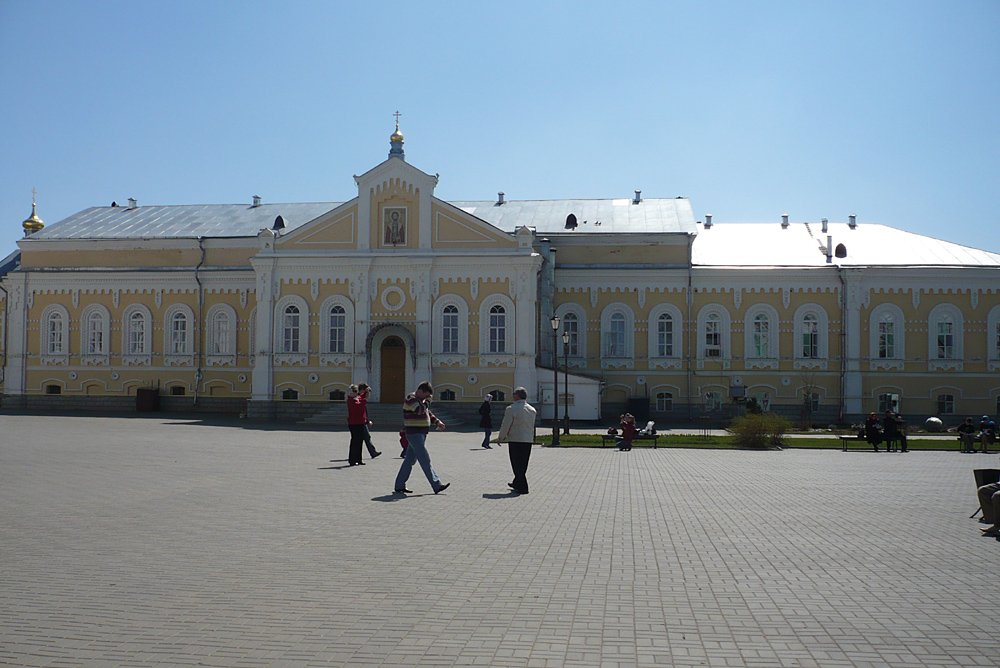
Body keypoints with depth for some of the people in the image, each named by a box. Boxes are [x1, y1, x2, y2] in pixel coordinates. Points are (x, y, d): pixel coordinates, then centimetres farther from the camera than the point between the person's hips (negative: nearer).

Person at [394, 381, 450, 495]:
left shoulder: (421, 400, 15)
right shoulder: (411, 400, -15)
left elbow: (427, 413, 25)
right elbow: (421, 410, -28)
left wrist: (437, 422, 12)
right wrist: (427, 401, -14)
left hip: (420, 434, 10)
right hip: (414, 434, -10)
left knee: (409, 460, 12)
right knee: (425, 460, -9)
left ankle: (399, 486, 18)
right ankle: (437, 485, -9)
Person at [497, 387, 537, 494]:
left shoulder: (511, 409, -12)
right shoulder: (532, 410, 8)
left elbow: (505, 426, -10)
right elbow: (531, 426, 13)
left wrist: (500, 438, 4)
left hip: (515, 440, -6)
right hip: (528, 440, 6)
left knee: (517, 464, 0)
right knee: (523, 464, 16)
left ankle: (522, 487, -2)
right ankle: (517, 483, 30)